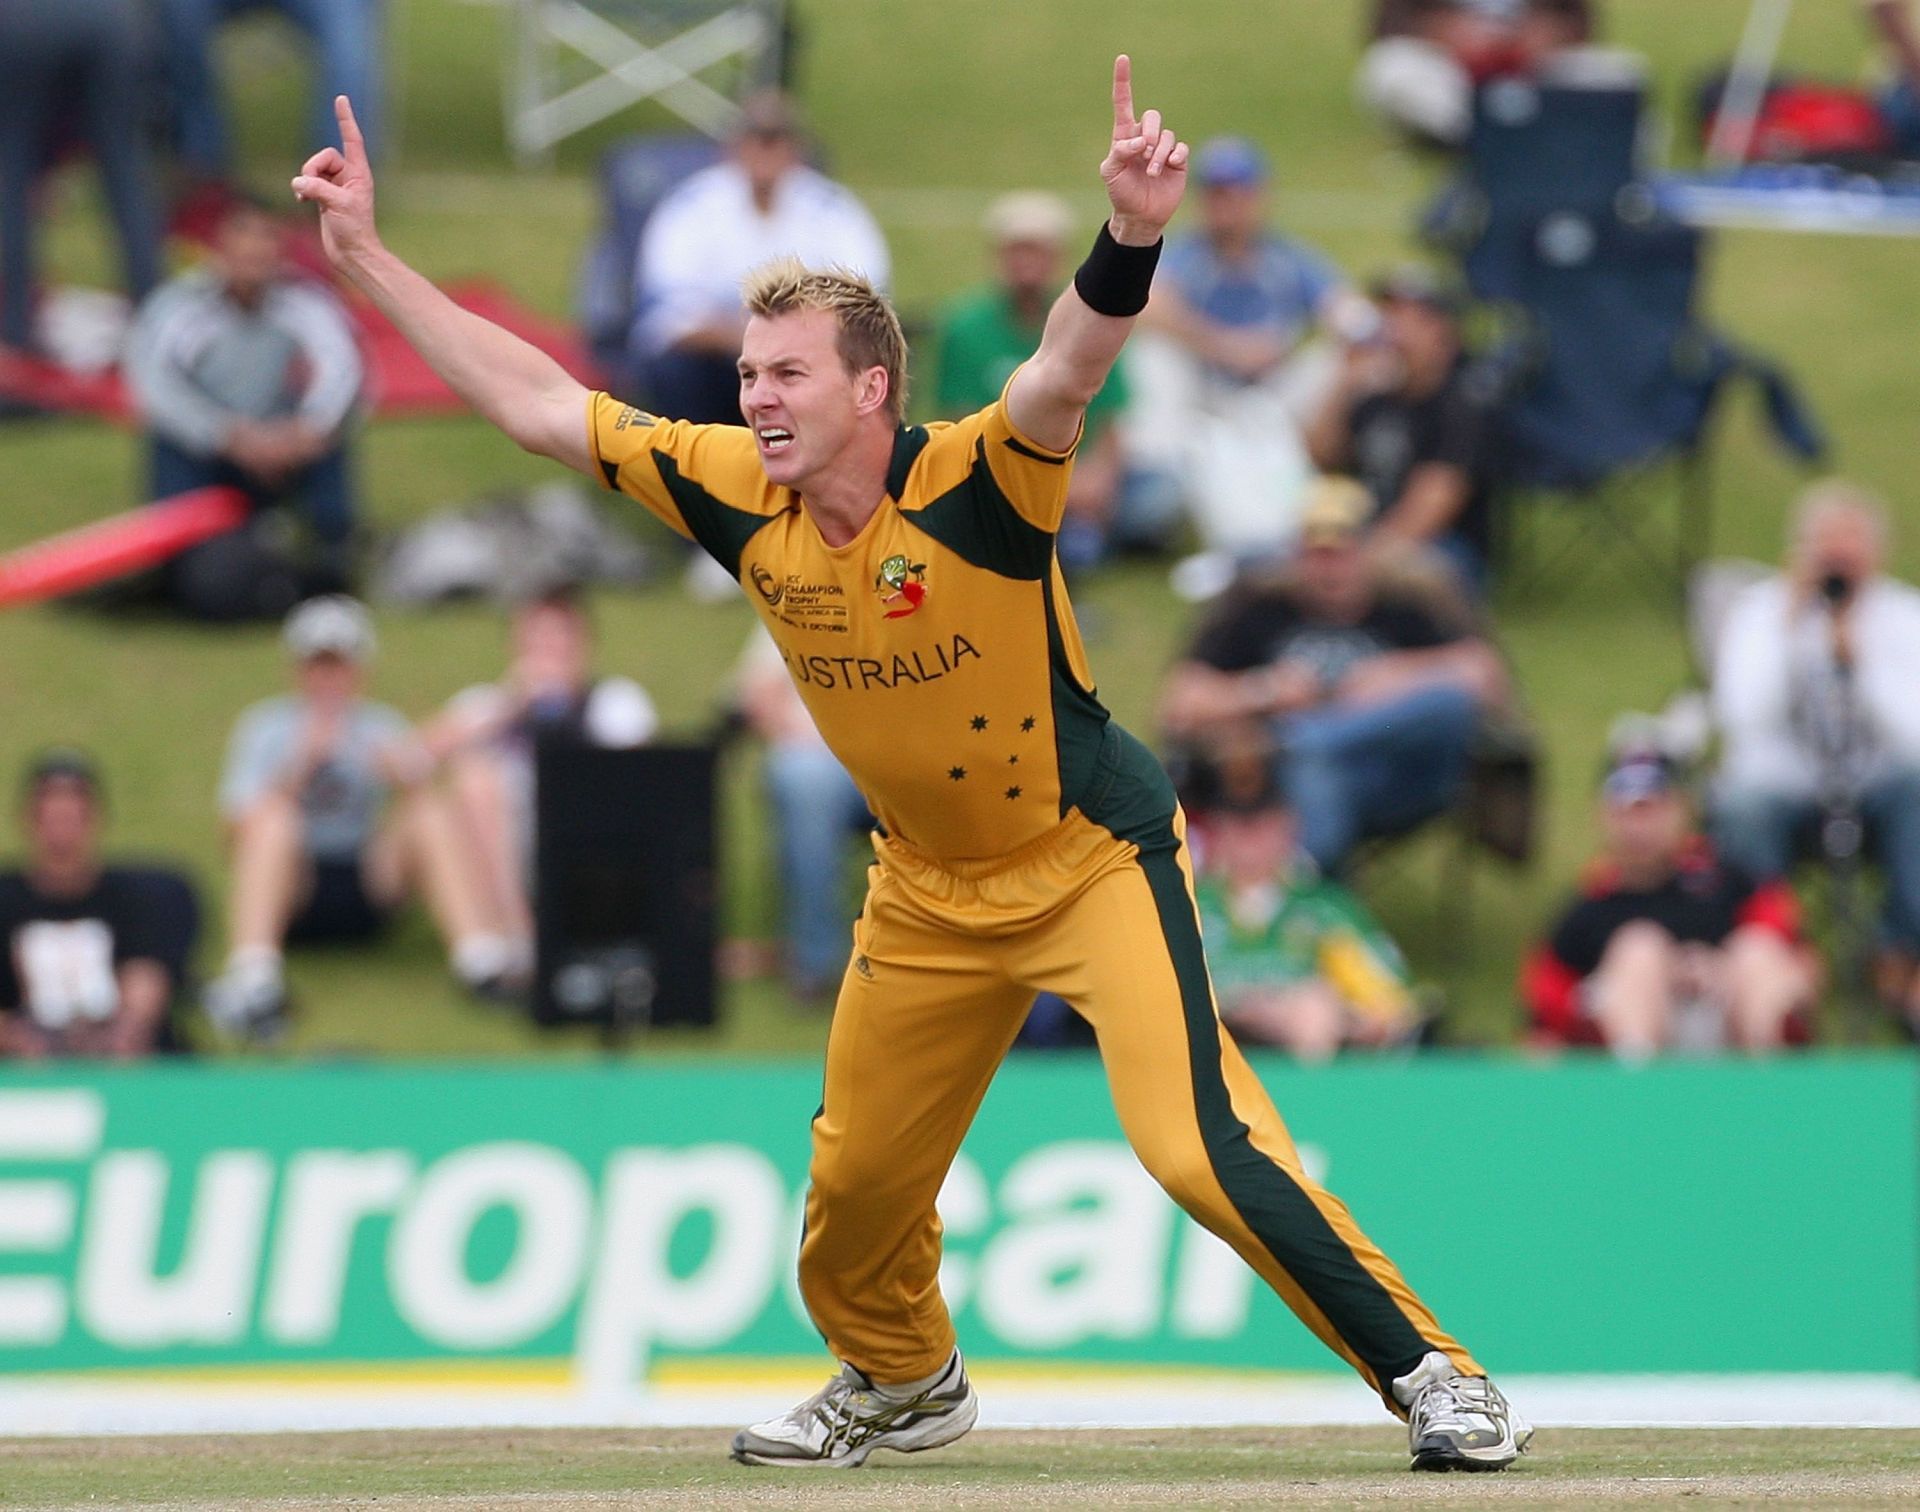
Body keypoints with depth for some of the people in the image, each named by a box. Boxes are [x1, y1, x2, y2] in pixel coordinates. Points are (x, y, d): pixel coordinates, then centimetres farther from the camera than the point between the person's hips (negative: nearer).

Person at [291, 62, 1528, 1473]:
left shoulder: (975, 482, -24)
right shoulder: (738, 494, -9)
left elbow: (1070, 366, -44)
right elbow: (538, 404, -3)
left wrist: (1130, 235, -64)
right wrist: (368, 256, -7)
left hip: (1096, 855, -6)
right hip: (928, 889, 6)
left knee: (1197, 1144, -20)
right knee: (857, 1181, 15)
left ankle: (1428, 1371, -9)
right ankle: (903, 1381, 45)